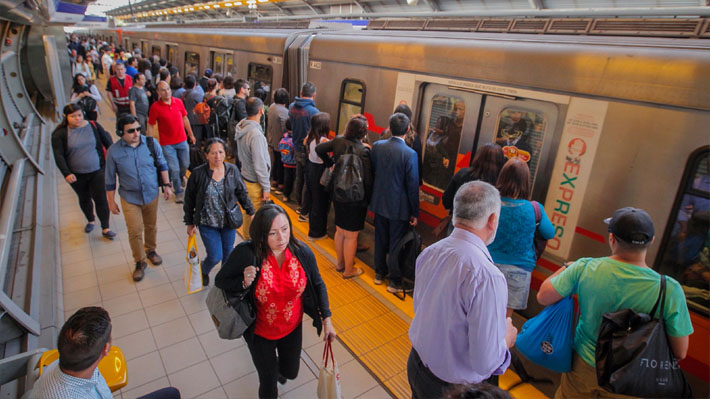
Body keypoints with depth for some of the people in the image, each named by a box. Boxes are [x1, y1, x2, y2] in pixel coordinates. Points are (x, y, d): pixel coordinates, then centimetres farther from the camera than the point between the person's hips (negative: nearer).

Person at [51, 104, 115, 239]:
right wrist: (66, 173, -20)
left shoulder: (93, 126, -4)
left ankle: (105, 229, 10)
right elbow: (58, 156, -9)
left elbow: (108, 142, 5)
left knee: (101, 199, -1)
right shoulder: (60, 134, -6)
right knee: (84, 199, 19)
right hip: (76, 175, 1)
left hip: (97, 171, -1)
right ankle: (90, 220, 44)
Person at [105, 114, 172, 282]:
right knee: (135, 232, 1)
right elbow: (110, 180, -4)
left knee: (151, 226, 19)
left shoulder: (151, 143, -11)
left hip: (151, 194, 2)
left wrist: (166, 185, 2)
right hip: (130, 199, -2)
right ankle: (140, 262, 21)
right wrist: (111, 202, 1)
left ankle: (151, 250, 44)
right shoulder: (114, 152, -14)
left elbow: (162, 165, 3)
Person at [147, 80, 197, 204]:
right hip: (167, 144, -4)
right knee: (174, 169, -2)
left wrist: (191, 135, 14)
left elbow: (185, 119, 10)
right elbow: (151, 126, -6)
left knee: (185, 165, 16)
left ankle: (180, 179, 49)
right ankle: (178, 192, 17)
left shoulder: (178, 102, -2)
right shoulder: (155, 107, -11)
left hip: (182, 140, 4)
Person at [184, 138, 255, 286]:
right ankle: (203, 271, 35)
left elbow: (242, 193, 5)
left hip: (228, 221, 3)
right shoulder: (198, 173, -15)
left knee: (228, 253, 16)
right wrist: (190, 223, 1)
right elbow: (189, 200, -4)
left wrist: (251, 212, 7)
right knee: (215, 256, -2)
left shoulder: (232, 170, -8)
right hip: (207, 223, -2)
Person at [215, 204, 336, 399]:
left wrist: (326, 319, -3)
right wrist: (243, 283, -33)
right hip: (260, 332, -3)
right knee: (268, 383, 15)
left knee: (290, 373, 27)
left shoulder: (303, 252, -19)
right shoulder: (246, 254, -28)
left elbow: (317, 285, -4)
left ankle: (276, 365, 64)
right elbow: (220, 281, -13)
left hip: (293, 328, 3)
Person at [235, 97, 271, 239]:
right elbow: (260, 164, -23)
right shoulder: (256, 134, -26)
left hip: (245, 176, 9)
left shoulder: (241, 128, 1)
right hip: (255, 182, -9)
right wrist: (266, 187, -14)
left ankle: (247, 238, 40)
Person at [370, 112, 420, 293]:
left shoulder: (377, 146, -6)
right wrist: (415, 212, -5)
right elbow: (412, 186, -15)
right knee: (396, 244, 9)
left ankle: (379, 273, 35)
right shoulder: (410, 154, -20)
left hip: (379, 203, 5)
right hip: (399, 207, -4)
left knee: (380, 240, 19)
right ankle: (394, 281, 22)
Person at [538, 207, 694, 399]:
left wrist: (566, 268, 5)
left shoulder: (585, 268, -21)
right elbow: (680, 353, -12)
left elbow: (543, 297, -10)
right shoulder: (669, 290, -21)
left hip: (583, 367, 0)